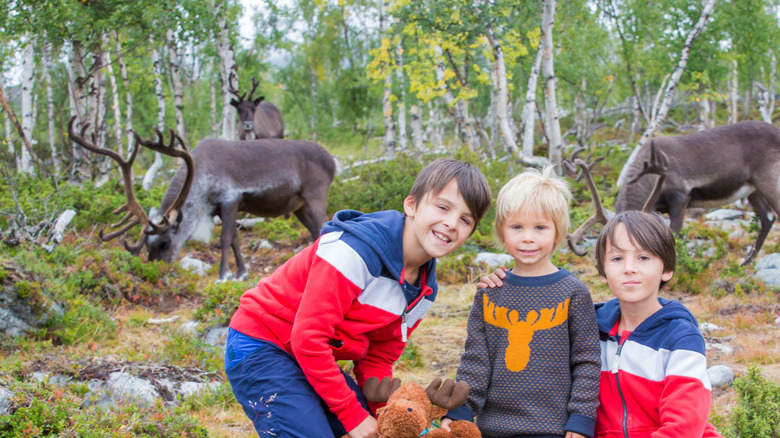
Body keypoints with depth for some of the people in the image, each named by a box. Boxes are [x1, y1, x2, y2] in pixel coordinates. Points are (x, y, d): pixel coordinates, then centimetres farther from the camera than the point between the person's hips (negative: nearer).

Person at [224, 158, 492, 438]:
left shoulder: (422, 291, 2)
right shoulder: (355, 250, -26)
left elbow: (376, 361, 7)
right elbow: (308, 338, -27)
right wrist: (353, 414, -22)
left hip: (316, 361, 8)